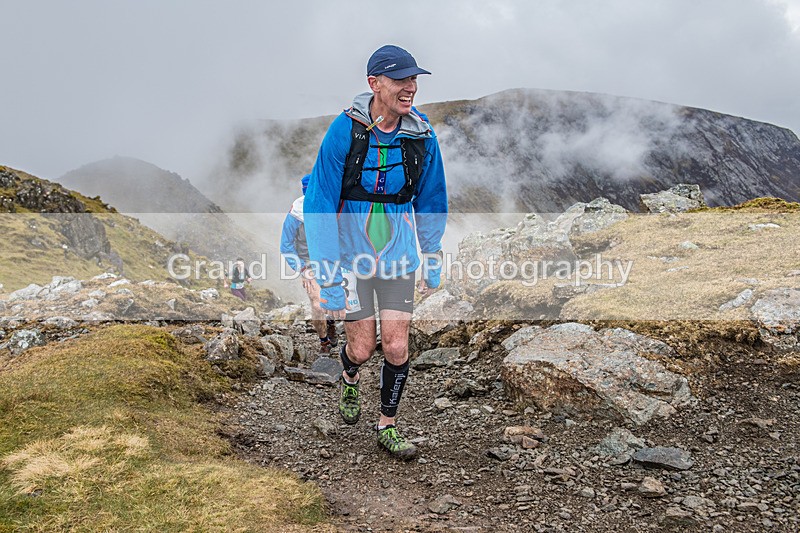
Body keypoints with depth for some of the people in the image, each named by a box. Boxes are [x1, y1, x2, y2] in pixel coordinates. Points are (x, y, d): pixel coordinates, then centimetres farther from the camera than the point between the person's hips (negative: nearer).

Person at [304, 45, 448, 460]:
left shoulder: (422, 136, -9)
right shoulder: (343, 132, -19)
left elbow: (431, 201, 5)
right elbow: (319, 209, -17)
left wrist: (433, 262, 8)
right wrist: (329, 281, -20)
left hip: (398, 255, 3)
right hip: (351, 254, -2)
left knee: (396, 347, 1)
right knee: (362, 347, 4)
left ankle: (388, 427, 23)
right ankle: (349, 378, 42)